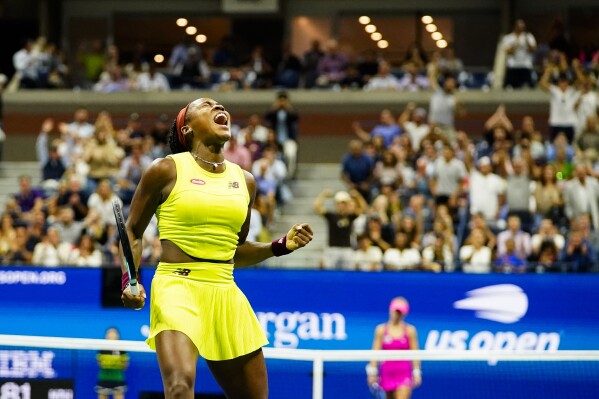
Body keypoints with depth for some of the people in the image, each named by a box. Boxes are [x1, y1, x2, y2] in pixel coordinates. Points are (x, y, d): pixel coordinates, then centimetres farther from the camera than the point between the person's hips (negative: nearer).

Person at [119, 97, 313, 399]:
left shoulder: (245, 181, 14)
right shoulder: (167, 170, 0)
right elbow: (132, 231, 7)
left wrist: (281, 246, 8)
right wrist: (130, 280, -8)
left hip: (225, 294, 6)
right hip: (178, 286, -6)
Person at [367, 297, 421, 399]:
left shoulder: (410, 330, 1)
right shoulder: (381, 329, 5)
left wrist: (416, 372, -5)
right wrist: (372, 372, -3)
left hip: (404, 373, -2)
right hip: (387, 373, 2)